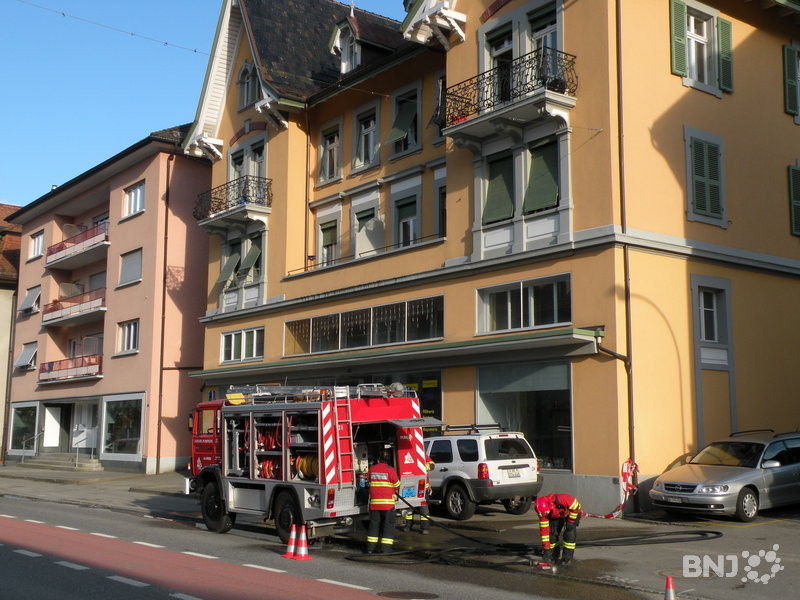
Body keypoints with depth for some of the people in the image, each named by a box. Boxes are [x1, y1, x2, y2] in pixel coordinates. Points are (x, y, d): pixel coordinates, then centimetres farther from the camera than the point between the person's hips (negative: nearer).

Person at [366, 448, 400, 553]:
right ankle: (385, 548, 1)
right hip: (387, 502, -4)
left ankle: (370, 548, 14)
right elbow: (397, 485, 1)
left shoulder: (372, 469, 1)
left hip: (374, 502, 4)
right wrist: (394, 493, 22)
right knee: (388, 524, 5)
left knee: (374, 523, 13)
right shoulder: (390, 470, -10)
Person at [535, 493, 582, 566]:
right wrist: (545, 547, -22)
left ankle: (567, 558, -10)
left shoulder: (561, 499, -45)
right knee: (553, 532, -9)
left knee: (569, 533, -20)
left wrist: (571, 521, -24)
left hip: (573, 512, -4)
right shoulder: (542, 512, -28)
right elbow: (544, 530, -22)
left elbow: (576, 507, -28)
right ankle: (555, 557, 10)